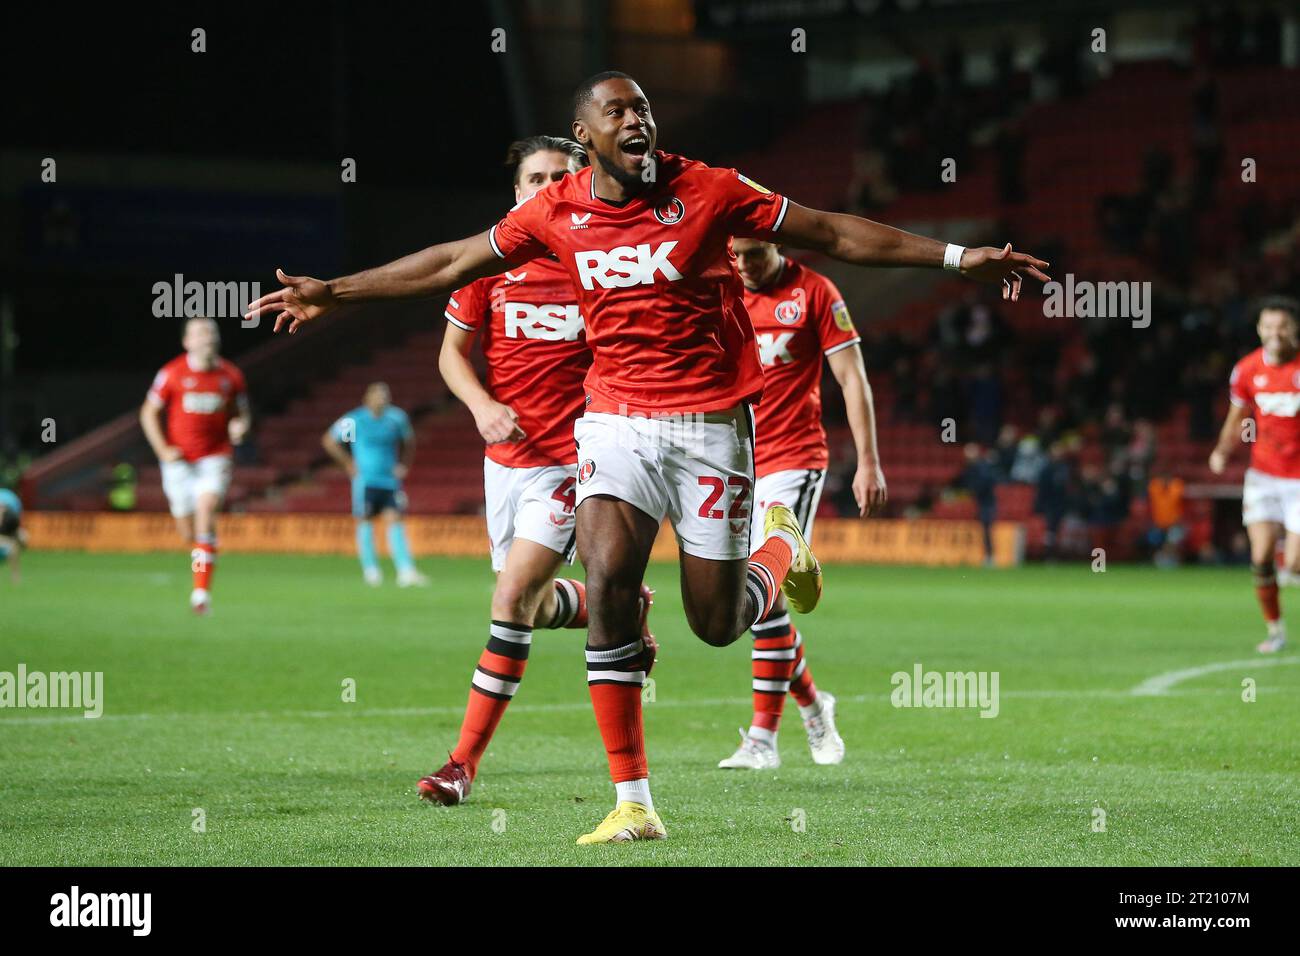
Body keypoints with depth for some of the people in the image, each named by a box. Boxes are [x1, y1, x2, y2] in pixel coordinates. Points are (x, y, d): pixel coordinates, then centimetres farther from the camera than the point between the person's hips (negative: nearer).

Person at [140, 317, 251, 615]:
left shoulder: (230, 375, 3)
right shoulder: (172, 373, -2)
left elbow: (242, 411, 14)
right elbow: (149, 412, 4)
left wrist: (240, 426, -10)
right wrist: (163, 449, -6)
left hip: (215, 458, 0)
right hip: (179, 460, 0)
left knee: (206, 513, -21)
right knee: (188, 531, 3)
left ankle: (202, 591, -22)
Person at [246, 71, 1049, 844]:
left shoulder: (708, 191, -7)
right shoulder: (556, 213, 0)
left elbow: (835, 234, -2)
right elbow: (451, 264, 13)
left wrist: (957, 257, -5)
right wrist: (332, 294, 17)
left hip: (711, 422, -2)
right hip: (617, 421, 2)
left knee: (717, 623, -1)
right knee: (606, 581, -16)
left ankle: (782, 550, 38)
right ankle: (634, 804, -10)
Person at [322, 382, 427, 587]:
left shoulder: (397, 418, 3)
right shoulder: (354, 421, -5)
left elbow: (408, 442, 21)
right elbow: (329, 441, 6)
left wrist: (404, 465, 8)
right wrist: (349, 464, 1)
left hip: (391, 479, 2)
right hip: (365, 480, -2)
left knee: (395, 521, -9)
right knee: (365, 523, 2)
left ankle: (406, 571, -17)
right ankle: (370, 569, 15)